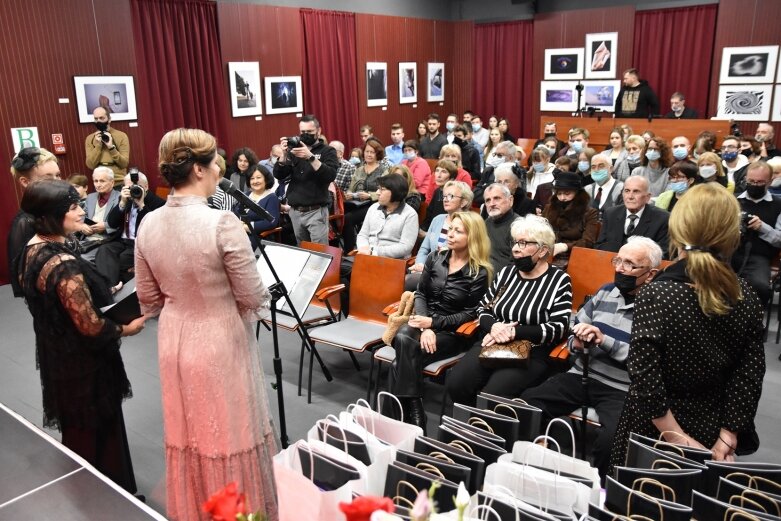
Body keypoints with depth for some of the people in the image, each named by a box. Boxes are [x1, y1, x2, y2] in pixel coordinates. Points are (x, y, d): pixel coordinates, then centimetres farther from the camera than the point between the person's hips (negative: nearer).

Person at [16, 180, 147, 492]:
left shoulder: (31, 251, -1)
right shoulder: (64, 265, -30)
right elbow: (91, 327, -27)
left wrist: (104, 296, 12)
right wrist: (126, 328, -10)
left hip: (56, 359, 9)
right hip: (83, 365, -9)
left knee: (76, 431, 26)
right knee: (98, 432, 10)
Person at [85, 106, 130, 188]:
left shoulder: (121, 136, 0)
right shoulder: (90, 138, 5)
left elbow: (124, 163, -7)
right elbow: (90, 165, -5)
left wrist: (111, 147, -16)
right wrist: (98, 145, -11)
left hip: (120, 183, -1)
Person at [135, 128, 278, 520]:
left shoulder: (148, 225, -5)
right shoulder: (222, 223, -24)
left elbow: (148, 300, 5)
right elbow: (253, 297, -16)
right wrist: (261, 302, 6)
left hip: (174, 340, 6)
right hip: (220, 341, -6)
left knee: (187, 432, 22)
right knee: (229, 434, 12)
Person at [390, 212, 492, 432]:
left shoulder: (480, 273, -6)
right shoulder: (435, 258, 8)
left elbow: (470, 314, -7)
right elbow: (420, 294, 5)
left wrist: (433, 323, -15)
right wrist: (425, 327, -13)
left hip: (452, 332, -4)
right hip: (425, 321, 4)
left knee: (403, 357, -30)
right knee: (402, 339, -32)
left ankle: (405, 413, -21)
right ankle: (414, 413, -31)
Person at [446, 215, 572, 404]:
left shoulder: (559, 280, -2)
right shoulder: (506, 272, 13)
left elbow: (558, 328, -10)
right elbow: (483, 309, 15)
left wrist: (513, 332, -18)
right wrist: (494, 326, -8)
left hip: (531, 354, -4)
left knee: (491, 397, -29)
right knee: (455, 384, -20)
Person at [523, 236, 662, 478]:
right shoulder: (606, 292, 14)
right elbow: (574, 324, 20)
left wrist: (604, 341, -21)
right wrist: (576, 342, -4)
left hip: (621, 390, -5)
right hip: (582, 375, 5)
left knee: (610, 439, -33)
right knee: (526, 403, -15)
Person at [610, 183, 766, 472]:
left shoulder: (655, 295, -21)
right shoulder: (746, 296, -5)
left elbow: (645, 376, -25)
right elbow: (750, 374, -5)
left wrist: (675, 438, -17)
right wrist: (727, 439, -5)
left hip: (653, 433, -4)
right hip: (711, 432, 5)